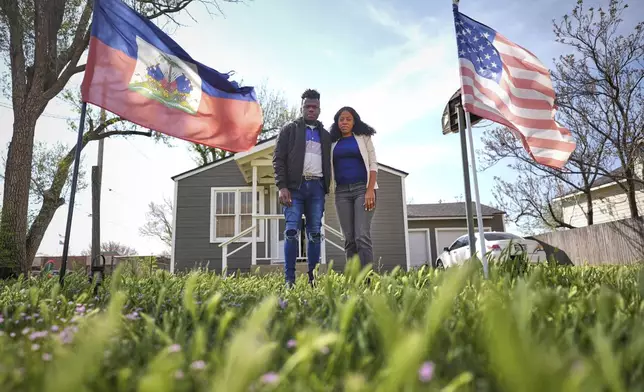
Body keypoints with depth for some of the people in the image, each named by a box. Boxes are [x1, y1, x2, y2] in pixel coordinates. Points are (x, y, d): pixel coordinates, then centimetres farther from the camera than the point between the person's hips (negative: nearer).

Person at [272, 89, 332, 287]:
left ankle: (313, 277, 6)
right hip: (295, 186, -3)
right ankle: (289, 278, -5)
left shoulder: (325, 135, 20)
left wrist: (326, 188, 7)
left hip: (317, 187, 3)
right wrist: (282, 187, -11)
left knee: (315, 233, 1)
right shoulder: (289, 129, 9)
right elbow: (278, 159, 1)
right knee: (292, 231, -8)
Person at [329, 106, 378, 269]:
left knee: (362, 236, -15)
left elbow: (373, 164, 0)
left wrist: (370, 190, -12)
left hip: (362, 188, -3)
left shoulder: (363, 138, 8)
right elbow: (331, 167, 15)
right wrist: (328, 188, 0)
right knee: (349, 239, -1)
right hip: (342, 191, 3)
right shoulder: (333, 142, 16)